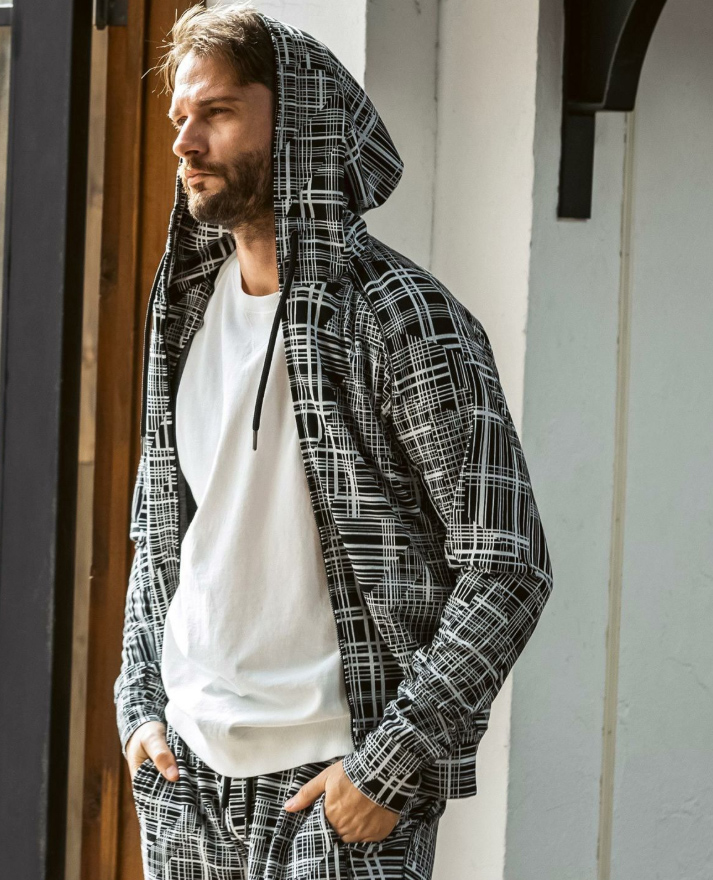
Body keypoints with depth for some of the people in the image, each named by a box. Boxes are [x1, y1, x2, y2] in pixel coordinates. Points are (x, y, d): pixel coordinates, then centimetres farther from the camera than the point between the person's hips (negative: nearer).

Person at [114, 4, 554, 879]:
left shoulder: (402, 318, -11)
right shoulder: (186, 312, 9)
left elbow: (507, 568, -13)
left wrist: (393, 763, -17)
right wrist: (140, 702, 7)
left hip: (335, 780, -6)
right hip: (182, 773, 6)